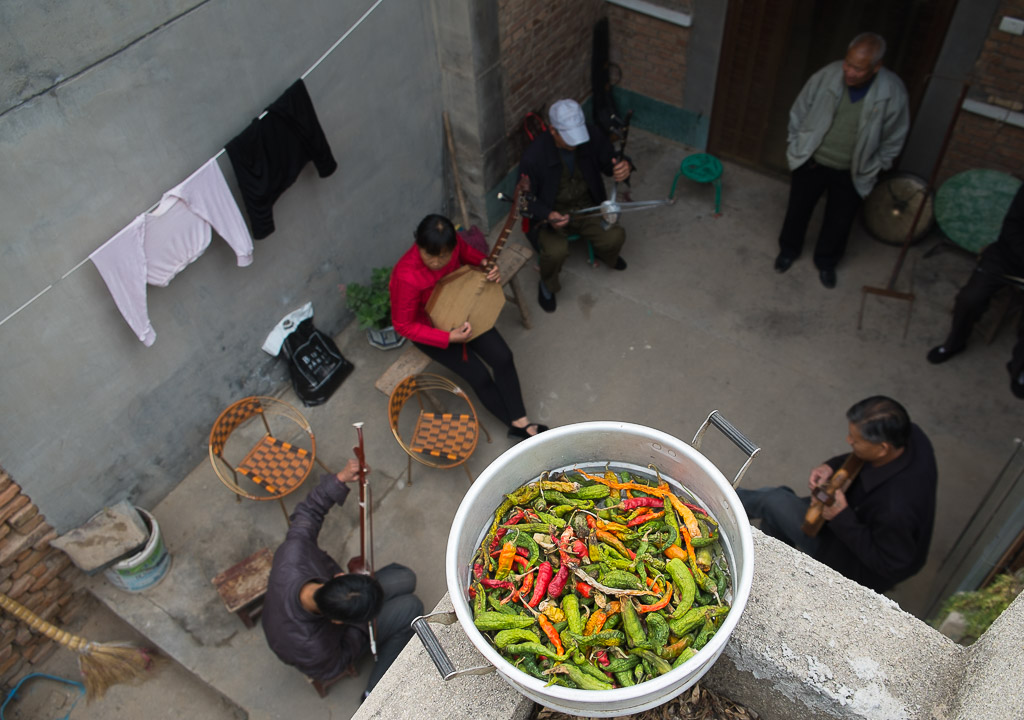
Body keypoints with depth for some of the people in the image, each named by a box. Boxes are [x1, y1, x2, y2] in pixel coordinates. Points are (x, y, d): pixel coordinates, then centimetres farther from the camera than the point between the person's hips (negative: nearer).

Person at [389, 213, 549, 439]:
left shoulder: (451, 243, -22)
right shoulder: (406, 277, -37)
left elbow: (467, 253, 5)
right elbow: (403, 326, -26)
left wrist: (485, 264, -17)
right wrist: (449, 337, -32)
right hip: (428, 328, -5)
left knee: (503, 357, -8)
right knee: (479, 376, -11)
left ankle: (520, 421, 6)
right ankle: (517, 426, 10)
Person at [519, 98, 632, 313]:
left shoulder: (592, 138, -16)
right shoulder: (534, 156, -26)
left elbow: (609, 162, 2)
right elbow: (526, 199, -13)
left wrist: (623, 168, -25)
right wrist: (548, 215, -35)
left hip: (587, 206, 4)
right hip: (551, 213, -4)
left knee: (614, 237, -19)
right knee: (556, 251, -31)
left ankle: (605, 255, 24)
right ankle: (547, 285, 7)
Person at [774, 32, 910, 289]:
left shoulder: (892, 91, -21)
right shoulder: (827, 75, -20)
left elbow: (894, 137, -5)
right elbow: (799, 112, -4)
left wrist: (874, 167, -2)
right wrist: (796, 145, 1)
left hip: (851, 172, 0)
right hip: (811, 161, 0)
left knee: (839, 221, 15)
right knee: (798, 209, 18)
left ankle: (826, 262, 41)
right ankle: (788, 250, 45)